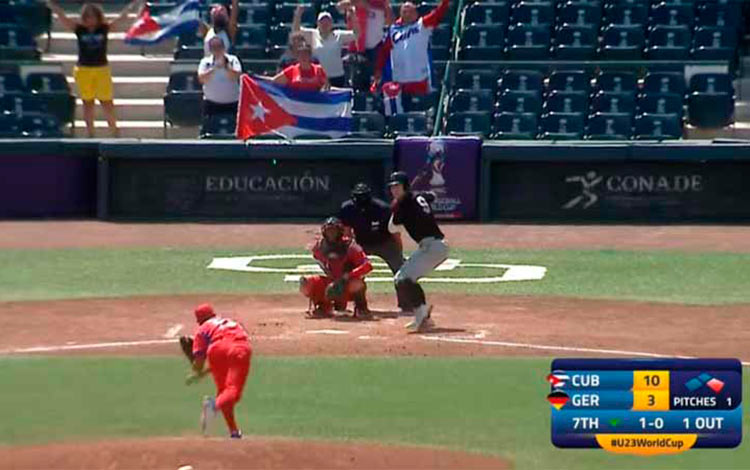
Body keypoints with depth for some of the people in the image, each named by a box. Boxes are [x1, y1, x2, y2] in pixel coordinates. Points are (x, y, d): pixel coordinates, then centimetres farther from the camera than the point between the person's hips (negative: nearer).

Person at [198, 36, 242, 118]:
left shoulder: (233, 60, 1)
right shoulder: (205, 62, 2)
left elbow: (237, 76, -12)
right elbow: (201, 79, -11)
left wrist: (225, 65, -20)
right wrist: (214, 68, -20)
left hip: (232, 103, 0)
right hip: (211, 103, 0)